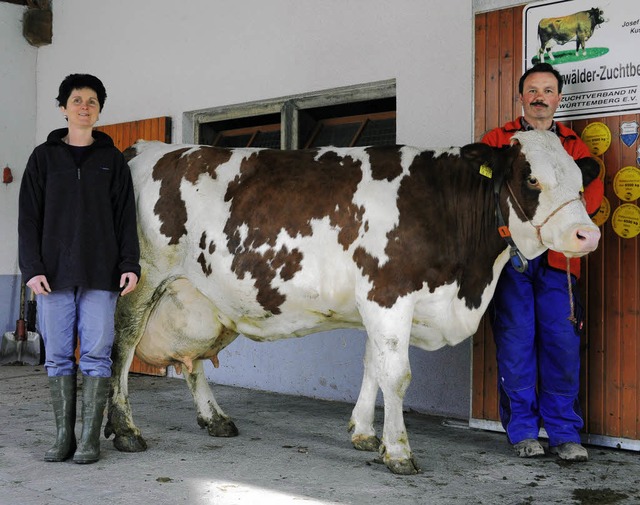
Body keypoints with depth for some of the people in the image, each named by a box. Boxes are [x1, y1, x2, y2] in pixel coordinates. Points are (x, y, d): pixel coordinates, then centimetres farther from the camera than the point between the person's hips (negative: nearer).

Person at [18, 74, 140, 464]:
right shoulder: (44, 157, 10)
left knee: (96, 355, -2)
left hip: (100, 276, -1)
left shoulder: (112, 159, 10)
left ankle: (91, 439, 4)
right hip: (54, 275, 1)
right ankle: (64, 437, 12)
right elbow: (29, 217, 6)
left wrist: (130, 265, -4)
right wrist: (32, 268, -5)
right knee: (59, 356, 4)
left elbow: (126, 218, 7)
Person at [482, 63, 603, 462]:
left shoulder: (575, 146, 17)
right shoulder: (498, 140, 12)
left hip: (557, 260, 2)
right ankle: (523, 432, 12)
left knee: (563, 344, -1)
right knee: (516, 345, 0)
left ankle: (565, 434, 11)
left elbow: (591, 202, 5)